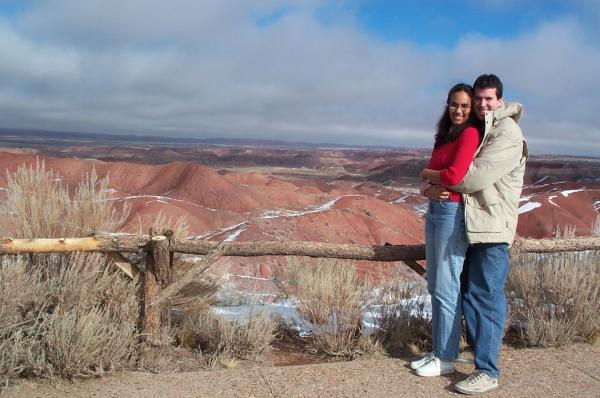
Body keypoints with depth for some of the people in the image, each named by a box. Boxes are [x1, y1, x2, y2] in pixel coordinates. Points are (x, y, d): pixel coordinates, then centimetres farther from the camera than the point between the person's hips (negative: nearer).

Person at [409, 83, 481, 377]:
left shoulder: (470, 134, -10)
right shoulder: (445, 136, 16)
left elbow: (454, 176, -22)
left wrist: (427, 174, -4)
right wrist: (431, 186, -9)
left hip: (453, 213, -9)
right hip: (435, 211, 9)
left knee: (447, 289, -1)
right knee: (434, 287, 14)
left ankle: (446, 359, 11)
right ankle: (437, 351, 25)